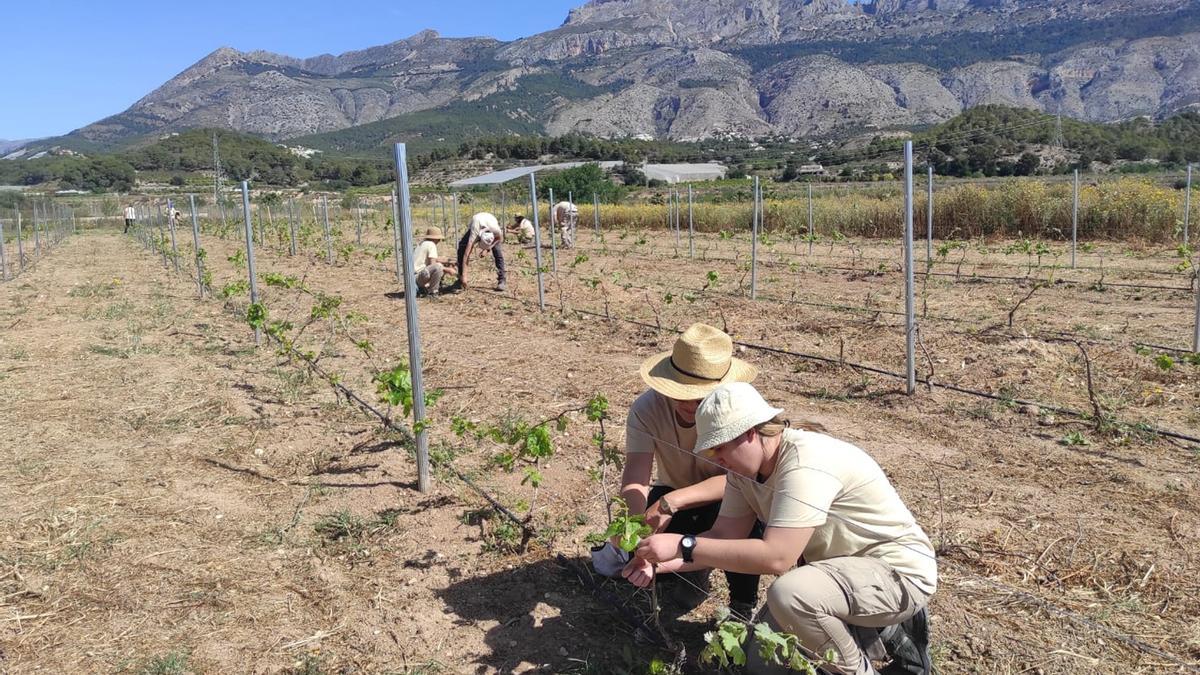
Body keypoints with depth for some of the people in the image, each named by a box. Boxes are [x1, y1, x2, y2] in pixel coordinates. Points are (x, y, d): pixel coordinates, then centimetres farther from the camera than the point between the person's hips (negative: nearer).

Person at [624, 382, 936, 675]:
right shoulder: (744, 467, -3)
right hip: (844, 567, 9)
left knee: (788, 595, -34)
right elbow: (723, 535, -2)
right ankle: (885, 633, 19)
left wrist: (684, 546, -35)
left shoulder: (805, 464, -31)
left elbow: (776, 558, -37)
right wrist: (660, 563, -17)